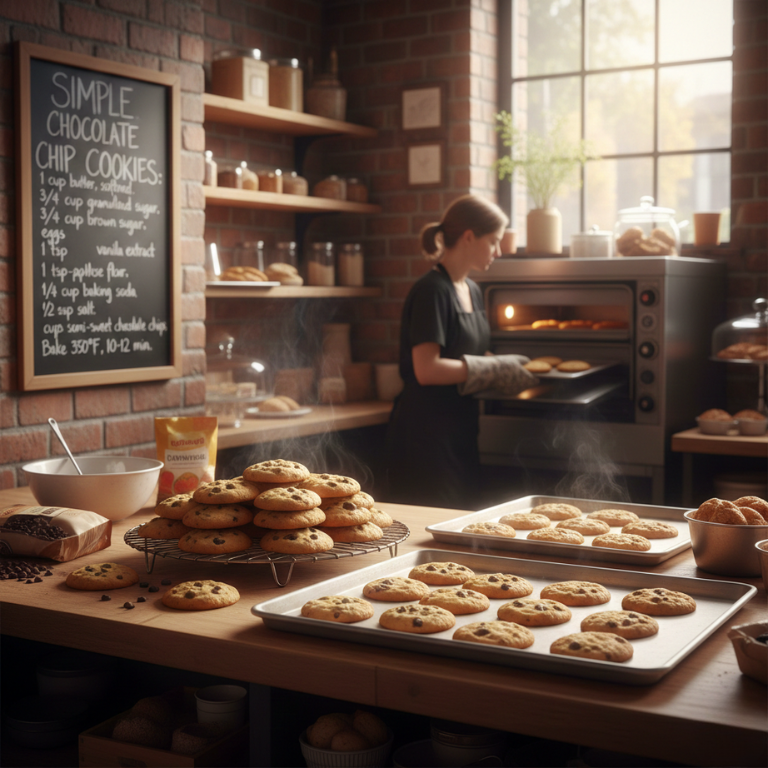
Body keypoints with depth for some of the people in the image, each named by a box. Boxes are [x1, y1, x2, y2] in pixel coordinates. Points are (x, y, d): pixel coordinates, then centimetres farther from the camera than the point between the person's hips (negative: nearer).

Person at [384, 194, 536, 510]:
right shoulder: (431, 291, -15)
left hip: (460, 431, 9)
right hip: (425, 434, -9)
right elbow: (427, 369, -23)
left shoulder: (472, 291, 14)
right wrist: (496, 369, -17)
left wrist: (507, 366, 5)